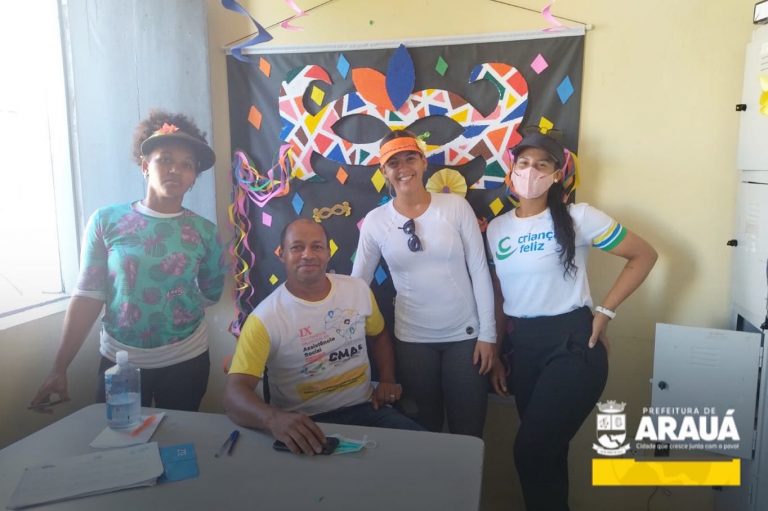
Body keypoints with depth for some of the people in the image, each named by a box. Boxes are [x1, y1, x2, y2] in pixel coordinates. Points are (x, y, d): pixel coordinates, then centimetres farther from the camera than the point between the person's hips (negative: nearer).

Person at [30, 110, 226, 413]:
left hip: (185, 359, 1)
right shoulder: (106, 221, -6)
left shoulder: (204, 232, -5)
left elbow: (211, 295, 9)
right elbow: (88, 296, -6)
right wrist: (59, 367, -8)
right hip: (120, 359, 0)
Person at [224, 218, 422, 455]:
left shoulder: (358, 289, 1)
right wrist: (274, 418, -44)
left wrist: (387, 380, 3)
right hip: (303, 423, -4)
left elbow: (379, 335, 20)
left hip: (365, 407, 4)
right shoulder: (265, 318, -14)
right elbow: (235, 391, -23)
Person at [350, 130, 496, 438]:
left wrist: (487, 333, -5)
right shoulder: (375, 221, -6)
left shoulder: (456, 206, -7)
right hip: (413, 339, 1)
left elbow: (480, 271, -5)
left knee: (469, 430, 12)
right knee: (425, 429, 17)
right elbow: (357, 282, 3)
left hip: (465, 335, 0)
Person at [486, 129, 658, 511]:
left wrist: (605, 312, -8)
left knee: (530, 450, -9)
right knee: (545, 449, 17)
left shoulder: (578, 218, -8)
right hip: (523, 347, 5)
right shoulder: (496, 228, 7)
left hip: (573, 342, -5)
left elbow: (644, 255, -2)